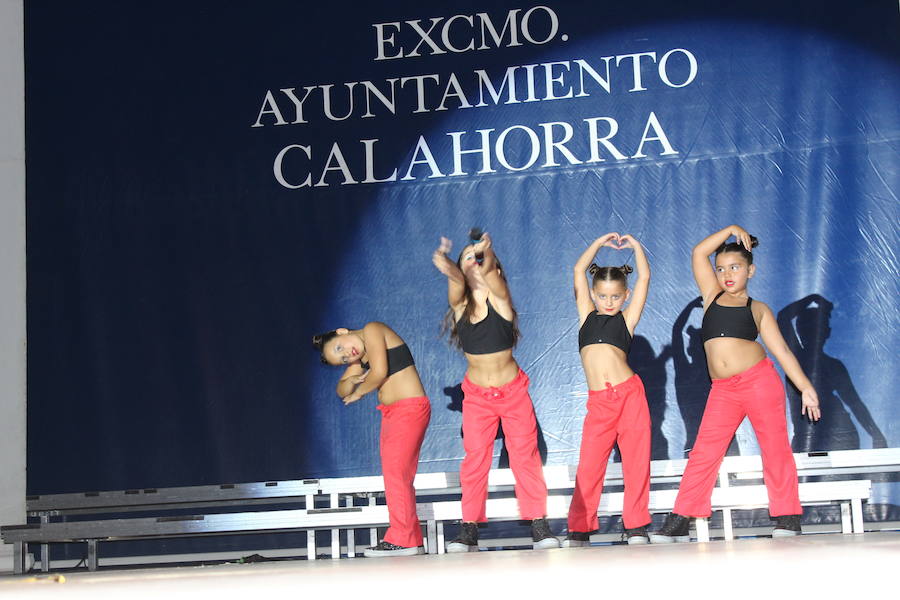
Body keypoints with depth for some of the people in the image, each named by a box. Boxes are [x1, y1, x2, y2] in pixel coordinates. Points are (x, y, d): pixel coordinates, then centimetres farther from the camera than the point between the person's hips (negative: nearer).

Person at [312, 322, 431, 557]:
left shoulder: (372, 330, -11)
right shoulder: (359, 359, 15)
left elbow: (380, 372, -21)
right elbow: (342, 390, 15)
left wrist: (359, 392, -3)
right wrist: (351, 381, -8)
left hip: (409, 409, -10)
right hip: (391, 414, 10)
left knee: (396, 473, -12)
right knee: (396, 476, 8)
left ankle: (402, 540, -11)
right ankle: (412, 539, 11)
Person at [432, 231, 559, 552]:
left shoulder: (498, 297, -12)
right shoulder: (460, 303, -7)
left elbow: (490, 272, -35)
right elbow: (457, 280, -30)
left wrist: (487, 255, -57)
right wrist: (447, 266, -53)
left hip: (513, 391, -2)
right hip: (476, 394, 2)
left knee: (525, 456, 1)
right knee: (475, 460, 2)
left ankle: (539, 525, 6)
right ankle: (469, 530, 4)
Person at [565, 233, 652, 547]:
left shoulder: (627, 319, 12)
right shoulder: (587, 315, 17)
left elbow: (644, 277, 10)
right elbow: (579, 270, 17)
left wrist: (635, 246, 18)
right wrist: (600, 242, 21)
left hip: (630, 394, -1)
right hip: (598, 402, 1)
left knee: (637, 461, 1)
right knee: (589, 465, -3)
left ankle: (636, 526, 8)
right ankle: (579, 530, 2)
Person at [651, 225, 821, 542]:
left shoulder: (758, 309, 10)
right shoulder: (712, 297, 16)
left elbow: (782, 350, 7)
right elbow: (698, 253, 10)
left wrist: (805, 387, 1)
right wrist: (730, 230, 11)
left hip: (760, 379, -2)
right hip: (723, 390, 2)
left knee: (775, 448, 2)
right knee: (703, 453, -3)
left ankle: (787, 518, 9)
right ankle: (678, 523, -3)